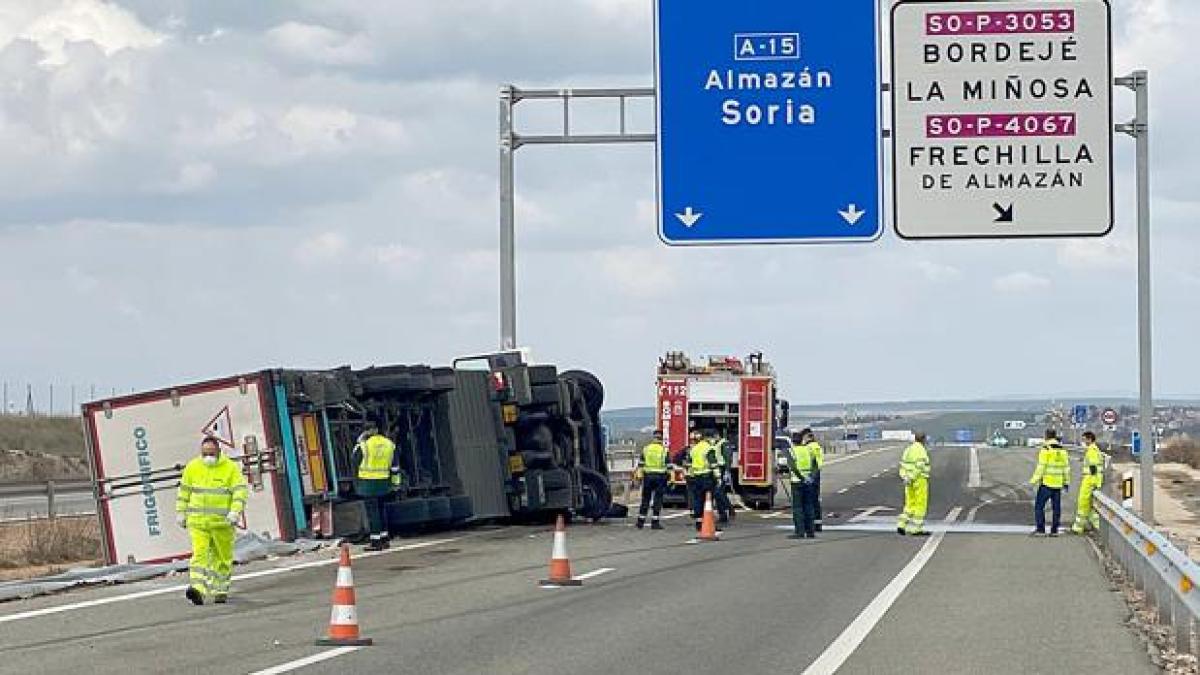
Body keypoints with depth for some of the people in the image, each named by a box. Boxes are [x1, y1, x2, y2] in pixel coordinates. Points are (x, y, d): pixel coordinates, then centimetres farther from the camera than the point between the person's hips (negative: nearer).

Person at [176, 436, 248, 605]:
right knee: (199, 553, -14)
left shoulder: (230, 468, -3)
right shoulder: (192, 468, 6)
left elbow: (241, 491, -8)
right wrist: (181, 513, 13)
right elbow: (184, 491, 15)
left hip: (222, 522, -1)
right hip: (198, 521, 1)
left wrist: (235, 512, -20)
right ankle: (197, 589, -25)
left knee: (223, 558, 6)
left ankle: (220, 591, 18)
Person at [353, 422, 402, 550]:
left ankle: (375, 542, -3)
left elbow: (356, 459, 3)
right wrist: (395, 481, 16)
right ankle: (385, 539, 21)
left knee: (372, 511, -2)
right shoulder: (389, 444, 5)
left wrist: (359, 442, 7)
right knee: (380, 510, 17)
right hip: (383, 482, 6)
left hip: (368, 482, -6)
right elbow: (394, 466, 9)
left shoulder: (365, 445, -13)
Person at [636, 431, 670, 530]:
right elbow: (669, 466, -4)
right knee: (657, 500, 1)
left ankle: (641, 521, 10)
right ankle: (655, 522, -2)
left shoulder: (646, 448, 4)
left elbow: (640, 464, 4)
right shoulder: (664, 450, -3)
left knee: (645, 499, 10)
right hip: (660, 477, -2)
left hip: (647, 476, 2)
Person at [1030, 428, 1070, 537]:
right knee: (1056, 507, 10)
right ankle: (1054, 530, 10)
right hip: (1058, 483, 6)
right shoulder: (1062, 450, 9)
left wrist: (1034, 480, -11)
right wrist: (1066, 482, 18)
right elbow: (1066, 467, 11)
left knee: (1039, 506, 0)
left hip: (1046, 483, -6)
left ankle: (1040, 529, -5)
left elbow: (1041, 467, -14)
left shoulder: (1046, 449, -10)